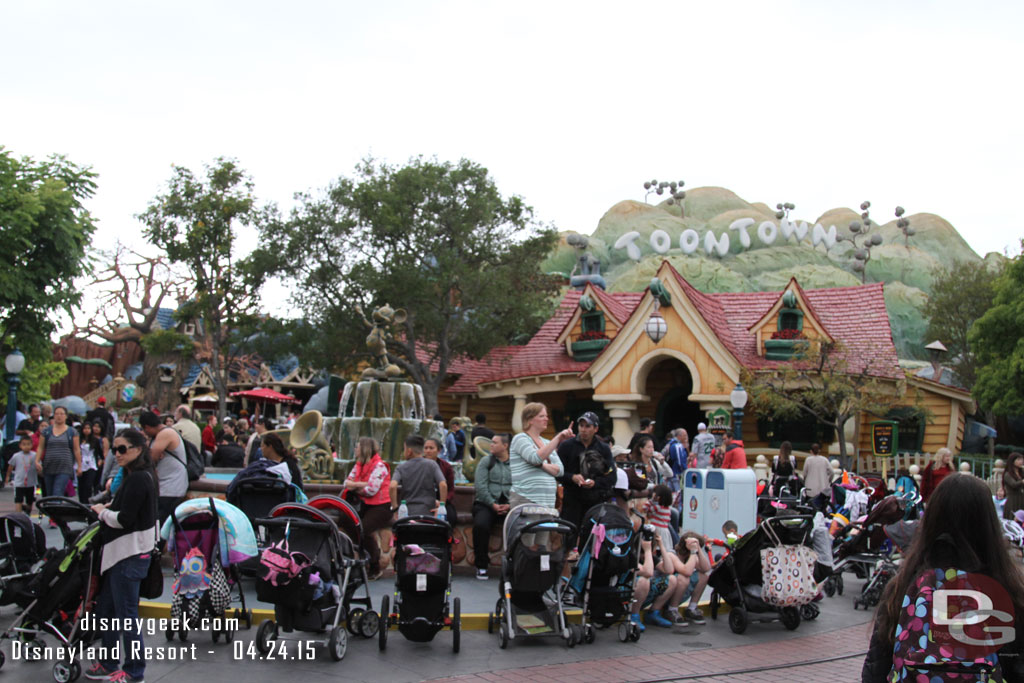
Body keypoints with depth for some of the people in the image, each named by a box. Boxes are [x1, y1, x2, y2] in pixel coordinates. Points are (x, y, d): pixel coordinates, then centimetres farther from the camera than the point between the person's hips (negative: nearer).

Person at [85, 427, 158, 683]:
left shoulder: (137, 479, -18)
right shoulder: (139, 476, 13)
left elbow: (124, 520, -20)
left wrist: (102, 511, -5)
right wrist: (111, 507, 8)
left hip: (130, 554, -11)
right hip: (121, 553, 11)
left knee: (126, 615, -2)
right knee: (104, 610, 18)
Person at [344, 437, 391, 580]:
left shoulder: (379, 466, -13)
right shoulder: (358, 465, 13)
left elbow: (371, 490, -20)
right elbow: (347, 482, 4)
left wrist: (355, 487, -4)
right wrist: (362, 484, -14)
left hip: (380, 506, -8)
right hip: (364, 505, 8)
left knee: (363, 529, -25)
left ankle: (375, 569, -8)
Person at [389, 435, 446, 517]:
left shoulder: (401, 468, 2)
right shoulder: (432, 465, 2)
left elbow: (392, 487, -15)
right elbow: (443, 485, -11)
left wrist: (394, 506, -6)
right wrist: (441, 506, -3)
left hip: (407, 513, 0)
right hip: (427, 512, 0)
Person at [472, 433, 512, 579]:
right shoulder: (486, 461, 12)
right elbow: (480, 486, 0)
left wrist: (510, 505, -12)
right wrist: (493, 504, -11)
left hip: (509, 505, 0)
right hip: (486, 503, 0)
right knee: (480, 525, -32)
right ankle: (481, 565, -17)